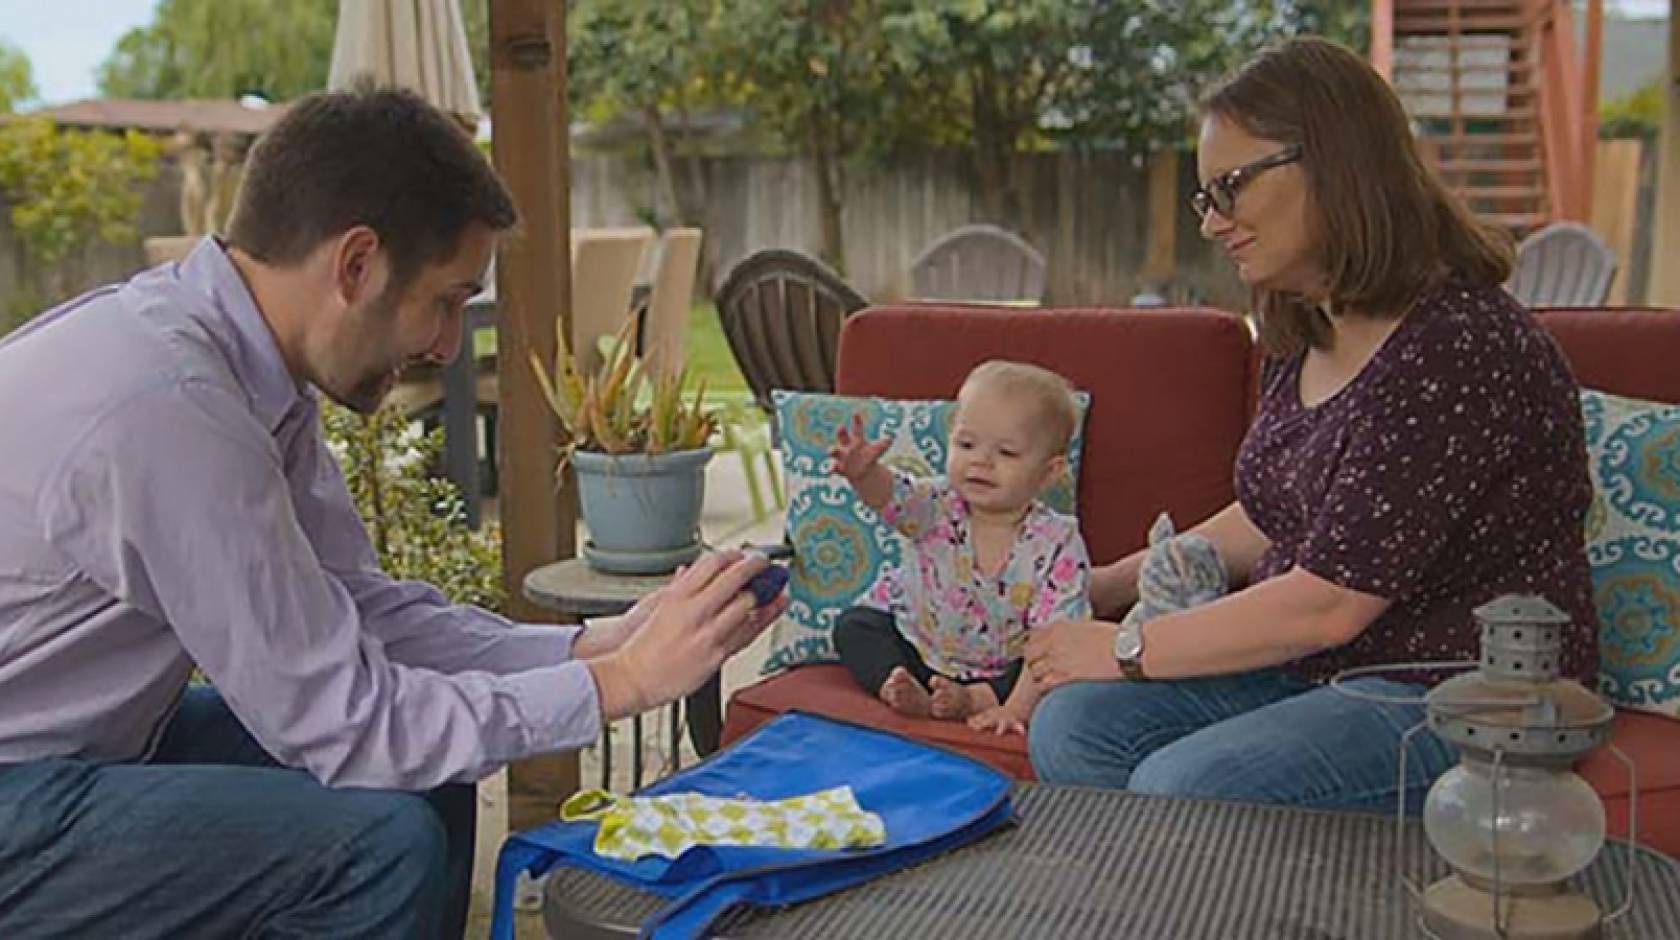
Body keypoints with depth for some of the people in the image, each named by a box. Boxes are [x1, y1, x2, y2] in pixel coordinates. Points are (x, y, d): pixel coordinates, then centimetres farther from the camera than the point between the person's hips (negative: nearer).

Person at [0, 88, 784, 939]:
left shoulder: (241, 359, -3)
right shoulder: (168, 404, -30)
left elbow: (357, 606, 3)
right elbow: (343, 723, -25)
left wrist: (593, 645, -6)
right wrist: (625, 681, -20)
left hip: (96, 738, 9)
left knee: (426, 777, 4)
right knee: (380, 840, -22)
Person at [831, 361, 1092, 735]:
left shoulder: (1058, 547, -23)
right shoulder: (938, 505, -17)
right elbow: (890, 495, -37)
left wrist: (1015, 709, -35)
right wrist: (863, 472, -61)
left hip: (1000, 670, -2)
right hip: (914, 644, 2)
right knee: (854, 625, -13)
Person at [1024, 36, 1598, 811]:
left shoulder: (1458, 349, -22)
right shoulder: (1306, 336, 8)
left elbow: (1329, 603, -24)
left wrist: (1126, 649, -14)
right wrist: (1110, 586, 16)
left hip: (1459, 702, -8)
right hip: (1309, 668, 9)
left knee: (1183, 785, -27)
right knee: (1070, 727, -9)